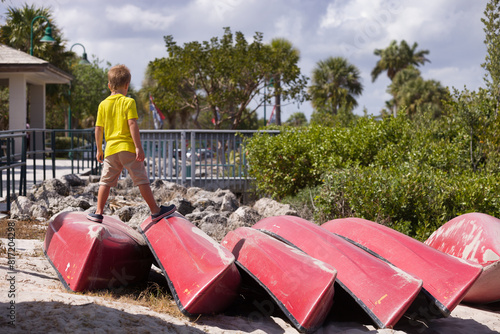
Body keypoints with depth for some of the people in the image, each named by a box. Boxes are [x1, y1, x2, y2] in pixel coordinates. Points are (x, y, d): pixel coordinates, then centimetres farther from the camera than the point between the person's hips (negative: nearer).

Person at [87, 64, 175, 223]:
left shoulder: (103, 104, 9)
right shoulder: (129, 102, -4)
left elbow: (98, 129, 10)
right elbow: (132, 124, -13)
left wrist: (99, 150, 18)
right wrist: (138, 147, -13)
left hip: (110, 150, 4)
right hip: (128, 148, -4)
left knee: (106, 181, 11)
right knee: (142, 180, 1)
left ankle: (99, 212, 11)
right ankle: (155, 211, 5)